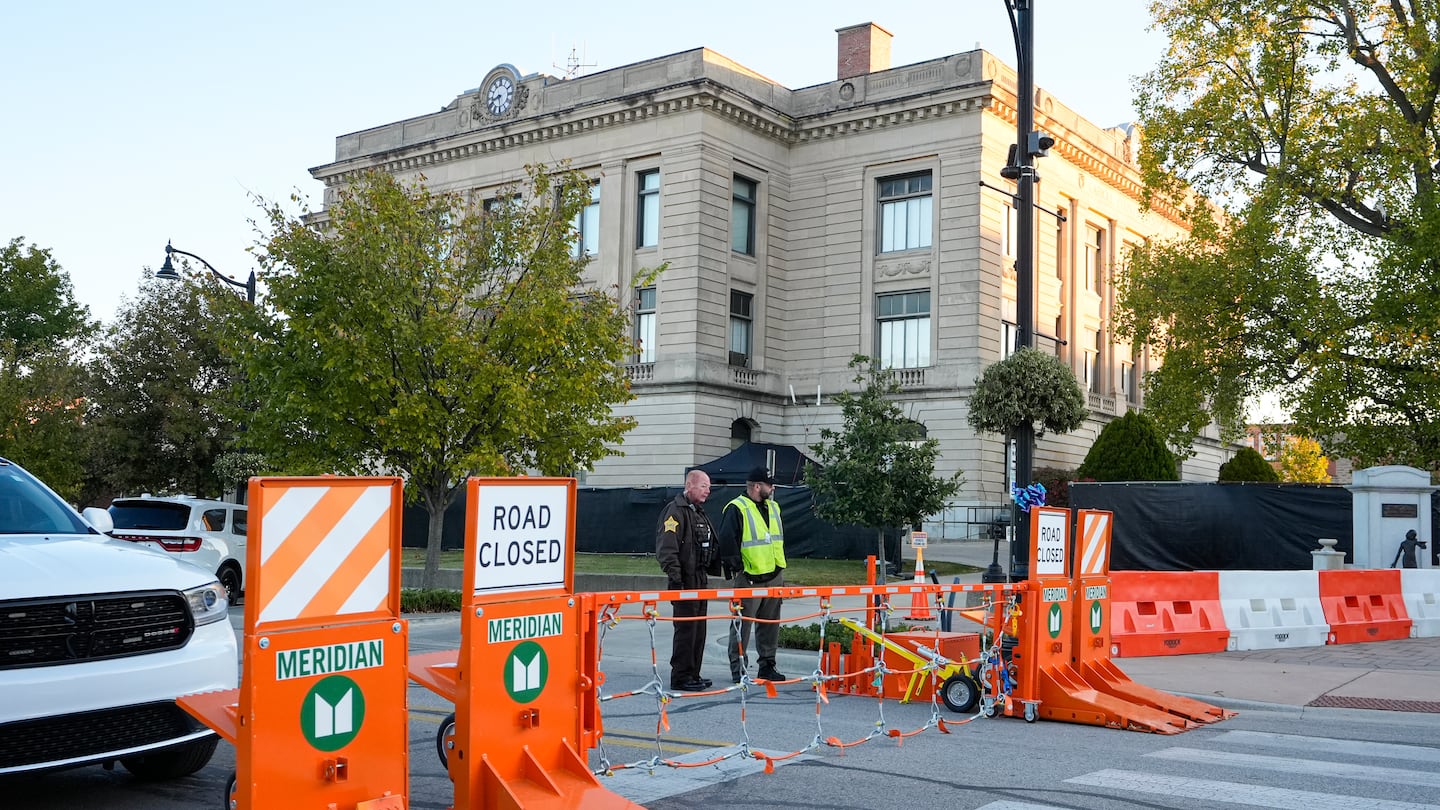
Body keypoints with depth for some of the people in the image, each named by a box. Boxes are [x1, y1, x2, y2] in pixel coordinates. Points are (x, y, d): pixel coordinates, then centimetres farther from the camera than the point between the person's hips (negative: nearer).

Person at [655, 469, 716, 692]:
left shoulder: (699, 512, 19)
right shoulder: (675, 511, -13)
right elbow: (666, 549, -20)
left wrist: (709, 571, 21)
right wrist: (675, 578, -23)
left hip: (700, 580, 10)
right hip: (685, 580, -10)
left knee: (699, 629, 12)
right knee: (686, 629, -7)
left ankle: (693, 675, 20)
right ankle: (680, 678, -1)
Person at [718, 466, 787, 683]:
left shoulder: (773, 508, 15)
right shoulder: (736, 509, -11)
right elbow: (727, 542, -15)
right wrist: (735, 569, -16)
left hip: (774, 577, 8)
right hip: (748, 579, -7)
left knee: (770, 625, 12)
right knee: (742, 625, -2)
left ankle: (767, 665, 21)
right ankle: (738, 669, 4)